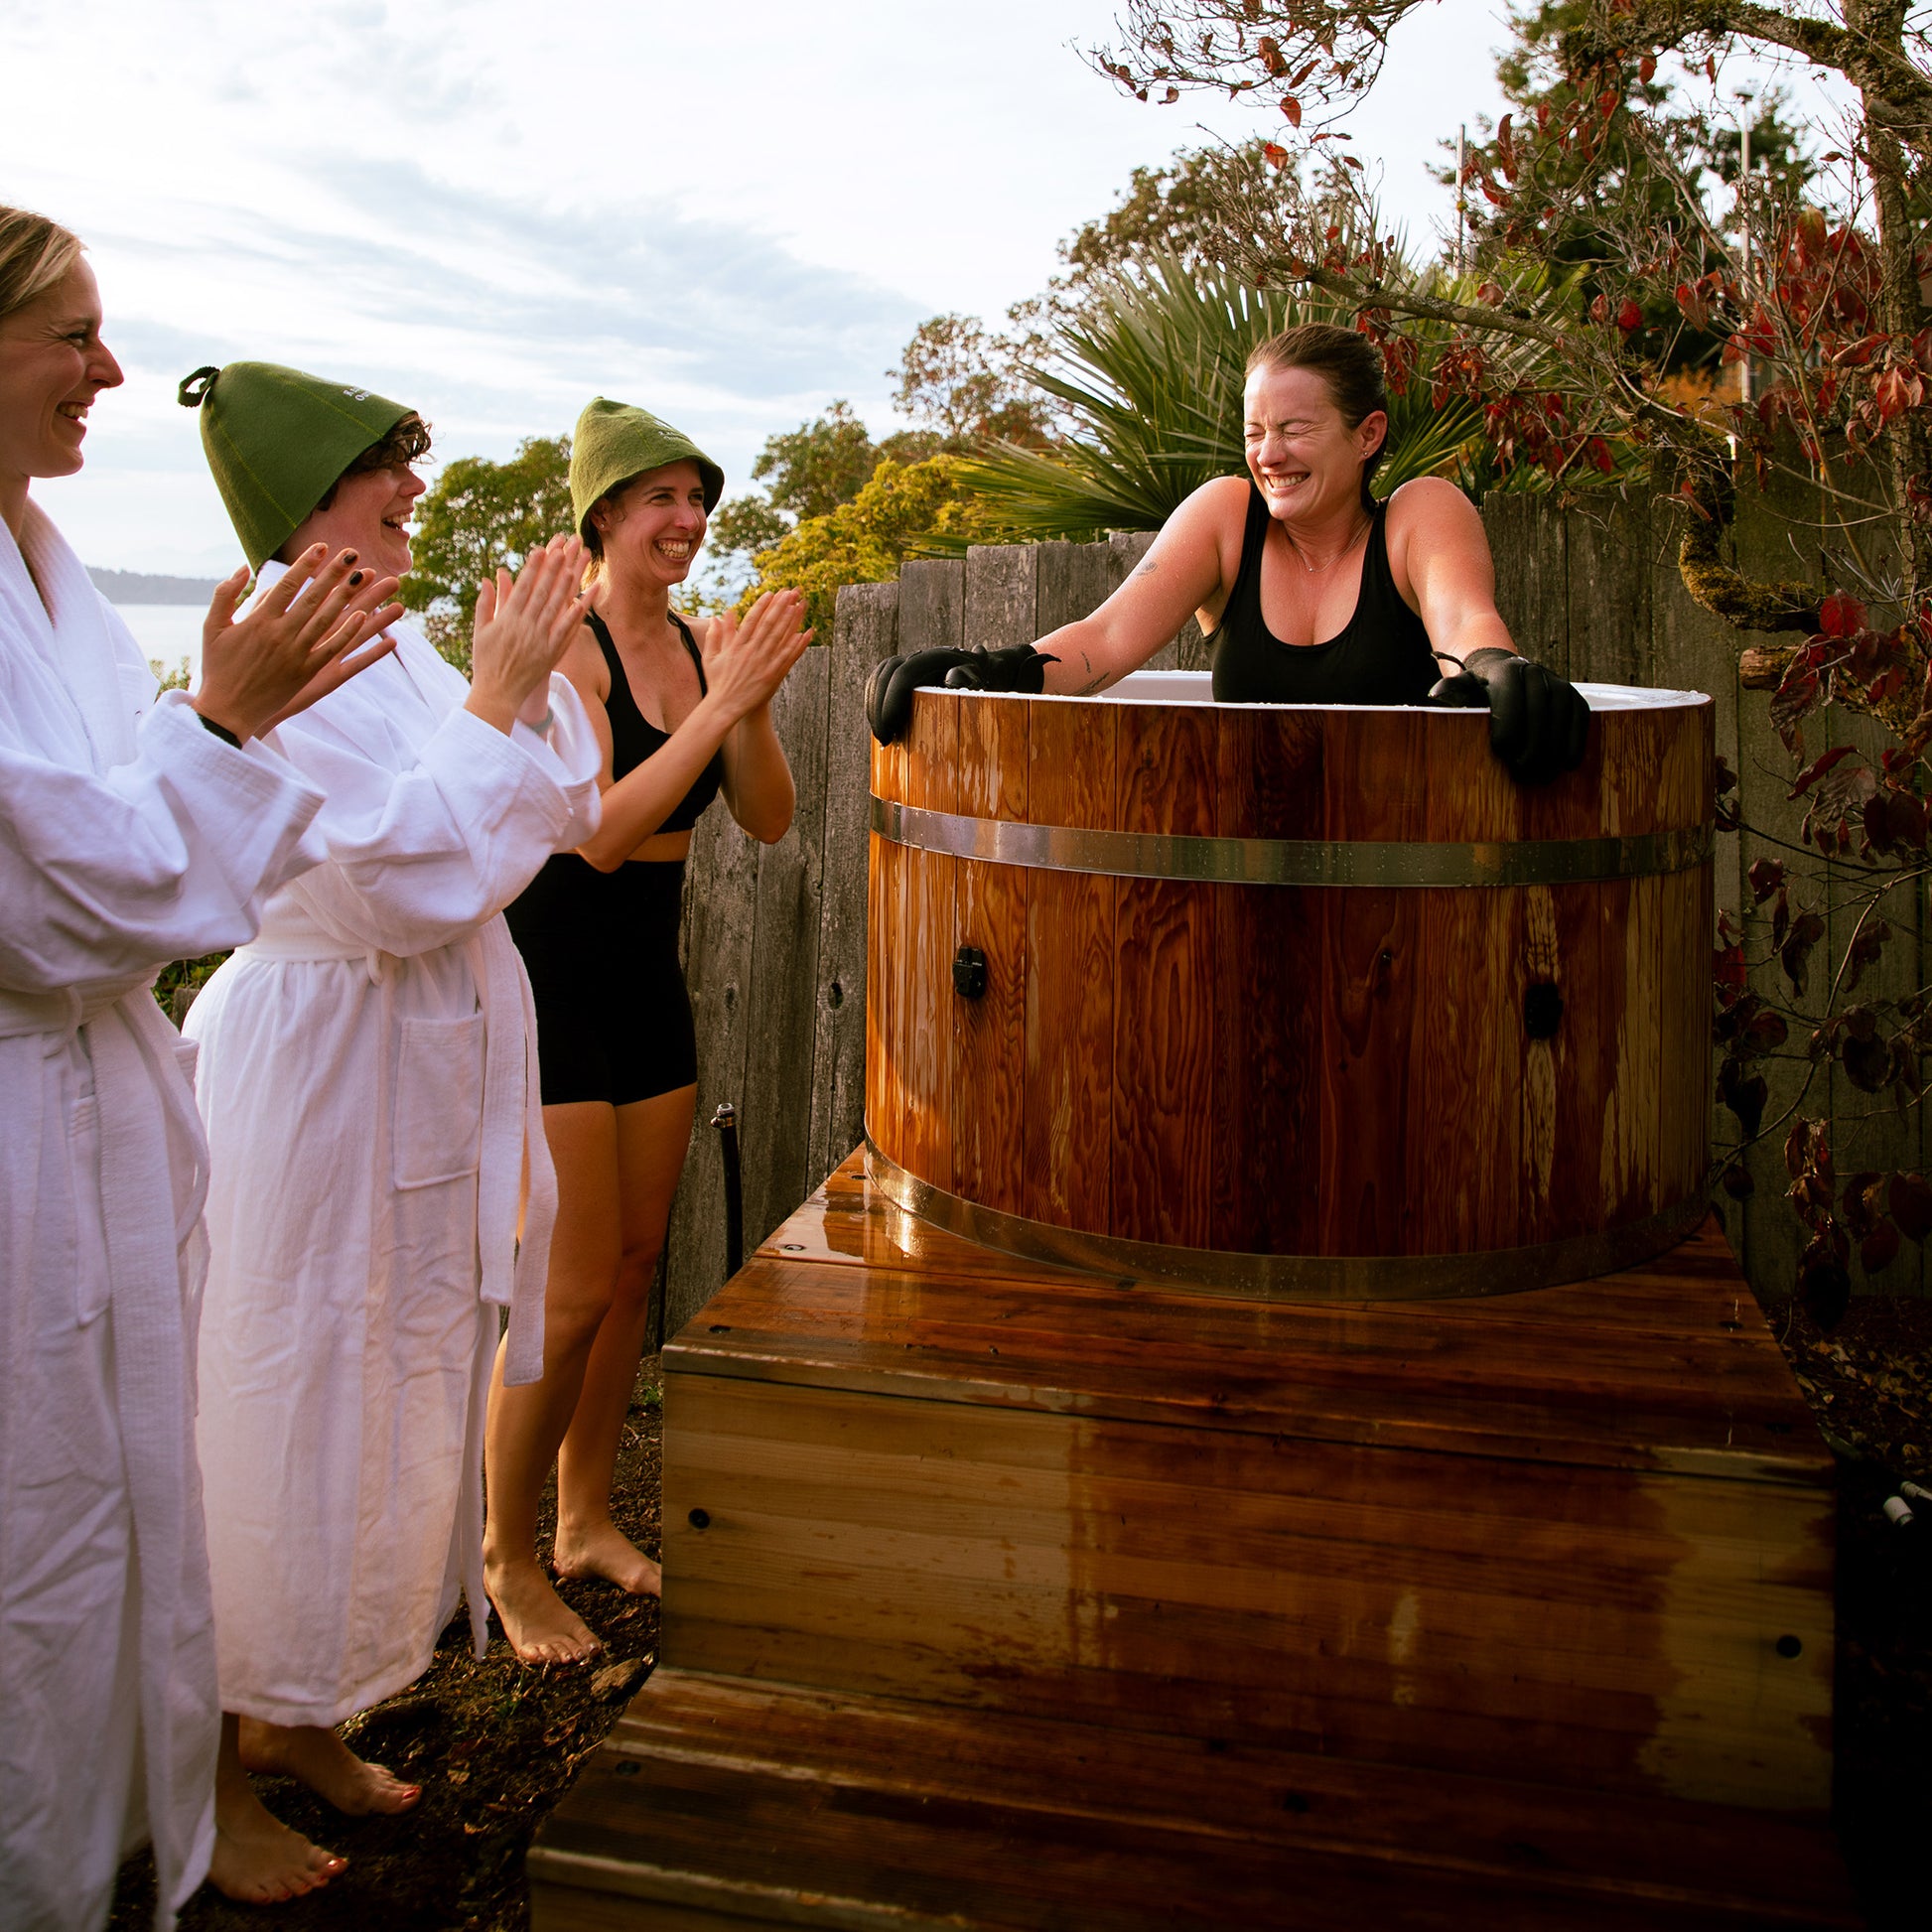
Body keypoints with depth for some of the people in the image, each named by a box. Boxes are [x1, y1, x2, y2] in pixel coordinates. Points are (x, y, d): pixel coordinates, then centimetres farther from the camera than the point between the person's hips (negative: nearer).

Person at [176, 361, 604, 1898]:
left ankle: (306, 1718, 37)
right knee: (291, 1410, 3)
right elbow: (413, 868, -25)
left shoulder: (393, 639, 10)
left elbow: (558, 815, 11)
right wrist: (498, 696, -18)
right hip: (319, 1062, -9)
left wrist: (534, 680, 0)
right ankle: (217, 1765, 24)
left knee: (400, 1394, 18)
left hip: (428, 1061, 9)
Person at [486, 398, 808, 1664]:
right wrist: (722, 703, -26)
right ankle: (507, 1558, 16)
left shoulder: (704, 644, 6)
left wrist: (753, 706, -16)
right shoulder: (565, 646, -14)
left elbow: (769, 821, 1)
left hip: (650, 978, 7)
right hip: (550, 976, -7)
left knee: (637, 1266, 13)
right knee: (576, 1290, -4)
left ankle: (588, 1522, 29)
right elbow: (599, 831, -24)